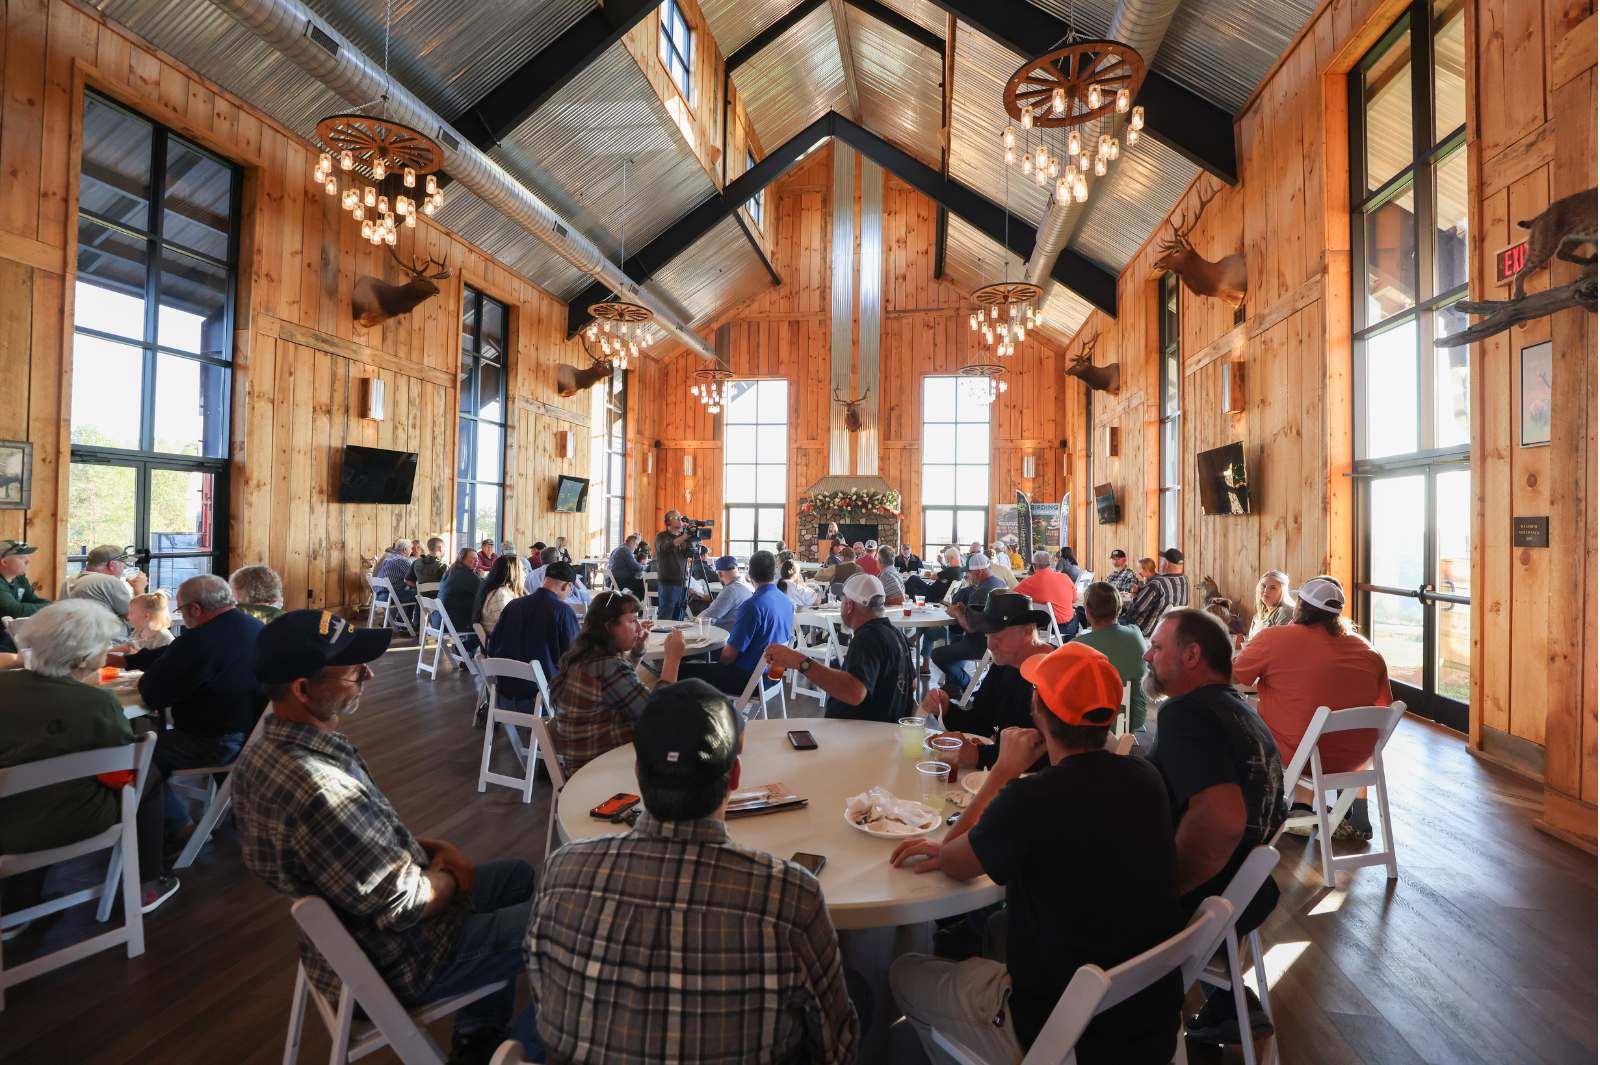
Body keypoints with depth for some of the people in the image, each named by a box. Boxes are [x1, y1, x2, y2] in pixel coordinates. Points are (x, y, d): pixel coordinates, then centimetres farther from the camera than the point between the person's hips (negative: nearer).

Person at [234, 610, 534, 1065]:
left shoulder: (267, 748, -7)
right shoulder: (318, 789, -38)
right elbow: (403, 907, -29)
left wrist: (429, 847, -2)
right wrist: (451, 878, -9)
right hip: (396, 962, -9)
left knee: (519, 874, 22)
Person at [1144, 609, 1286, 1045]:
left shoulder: (1184, 712, -22)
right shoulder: (1241, 711, 8)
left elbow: (1222, 820, -35)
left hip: (1203, 906, -9)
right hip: (1248, 893, 9)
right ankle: (1229, 1002, 21)